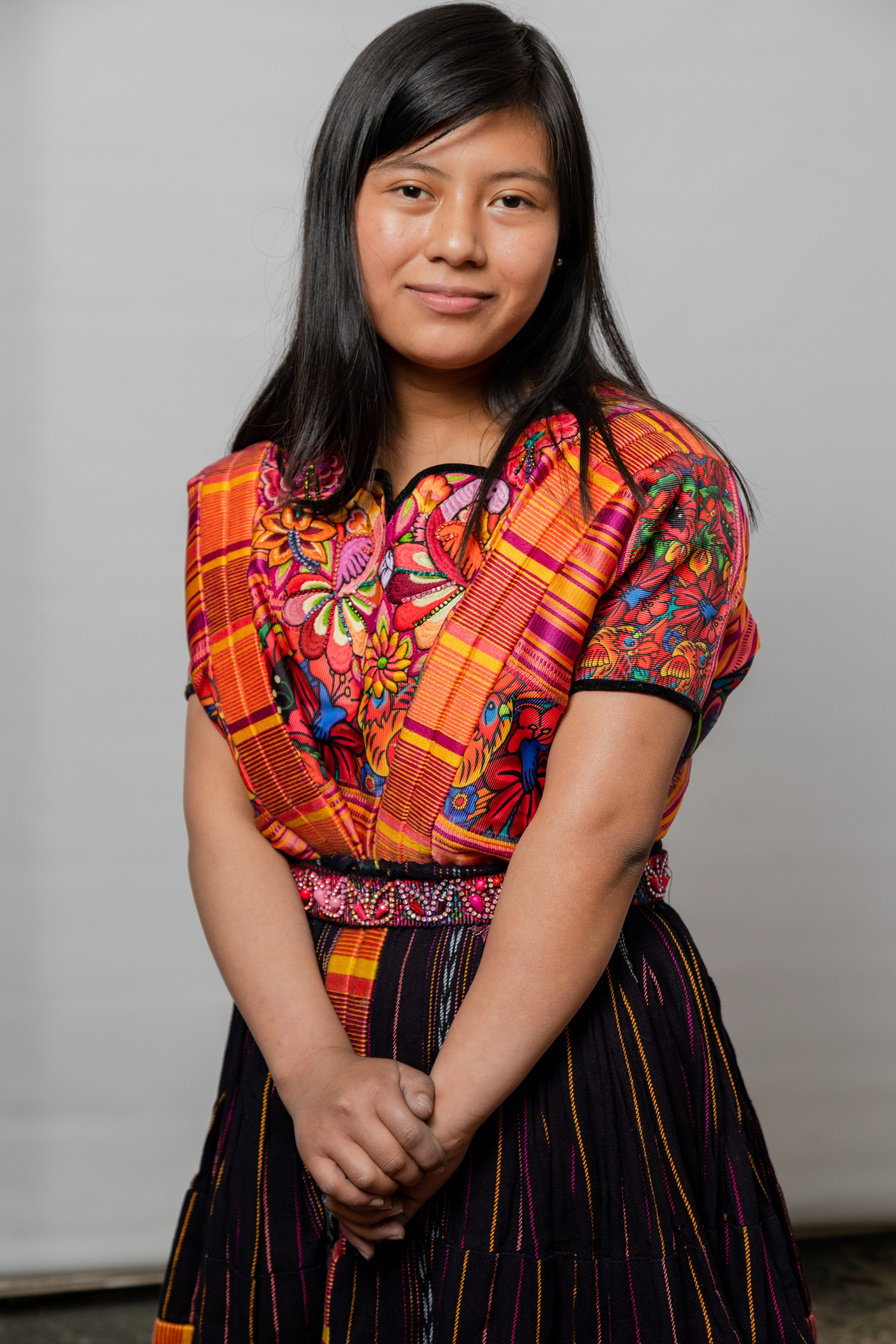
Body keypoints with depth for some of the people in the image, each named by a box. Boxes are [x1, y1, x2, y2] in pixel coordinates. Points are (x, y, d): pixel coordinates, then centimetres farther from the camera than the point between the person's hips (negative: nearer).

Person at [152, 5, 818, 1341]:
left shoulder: (657, 488, -8)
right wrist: (316, 1074, -17)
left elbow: (596, 827, -15)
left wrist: (443, 1114, -18)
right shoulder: (249, 505, 4)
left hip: (578, 1050, -3)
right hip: (310, 1045, 3)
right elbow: (221, 817, -3)